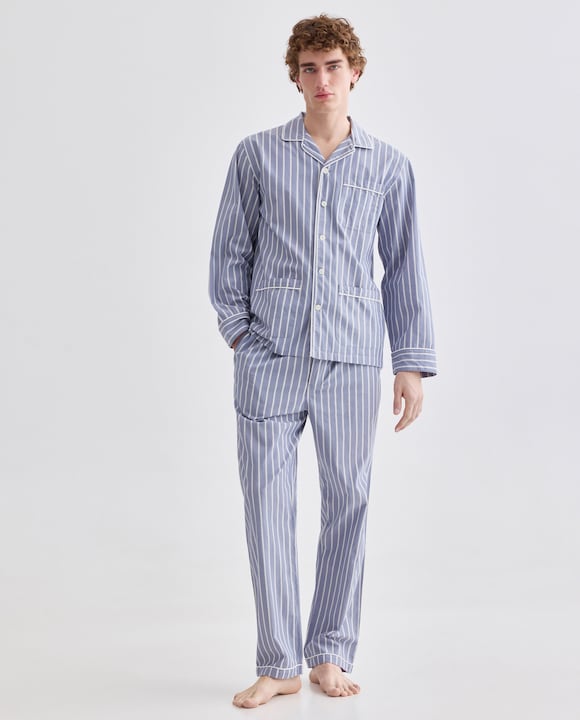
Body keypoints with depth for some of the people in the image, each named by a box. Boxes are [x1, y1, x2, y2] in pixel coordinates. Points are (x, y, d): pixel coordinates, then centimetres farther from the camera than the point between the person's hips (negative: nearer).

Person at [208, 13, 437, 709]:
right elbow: (229, 251, 12)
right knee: (268, 502, -2)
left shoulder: (388, 166, 10)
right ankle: (278, 664, 9)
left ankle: (330, 654, 19)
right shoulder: (257, 155, 8)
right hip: (270, 356, 0)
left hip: (351, 358, 1)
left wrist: (412, 363, 6)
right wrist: (237, 329, 2)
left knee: (348, 501, 4)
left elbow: (405, 268, 10)